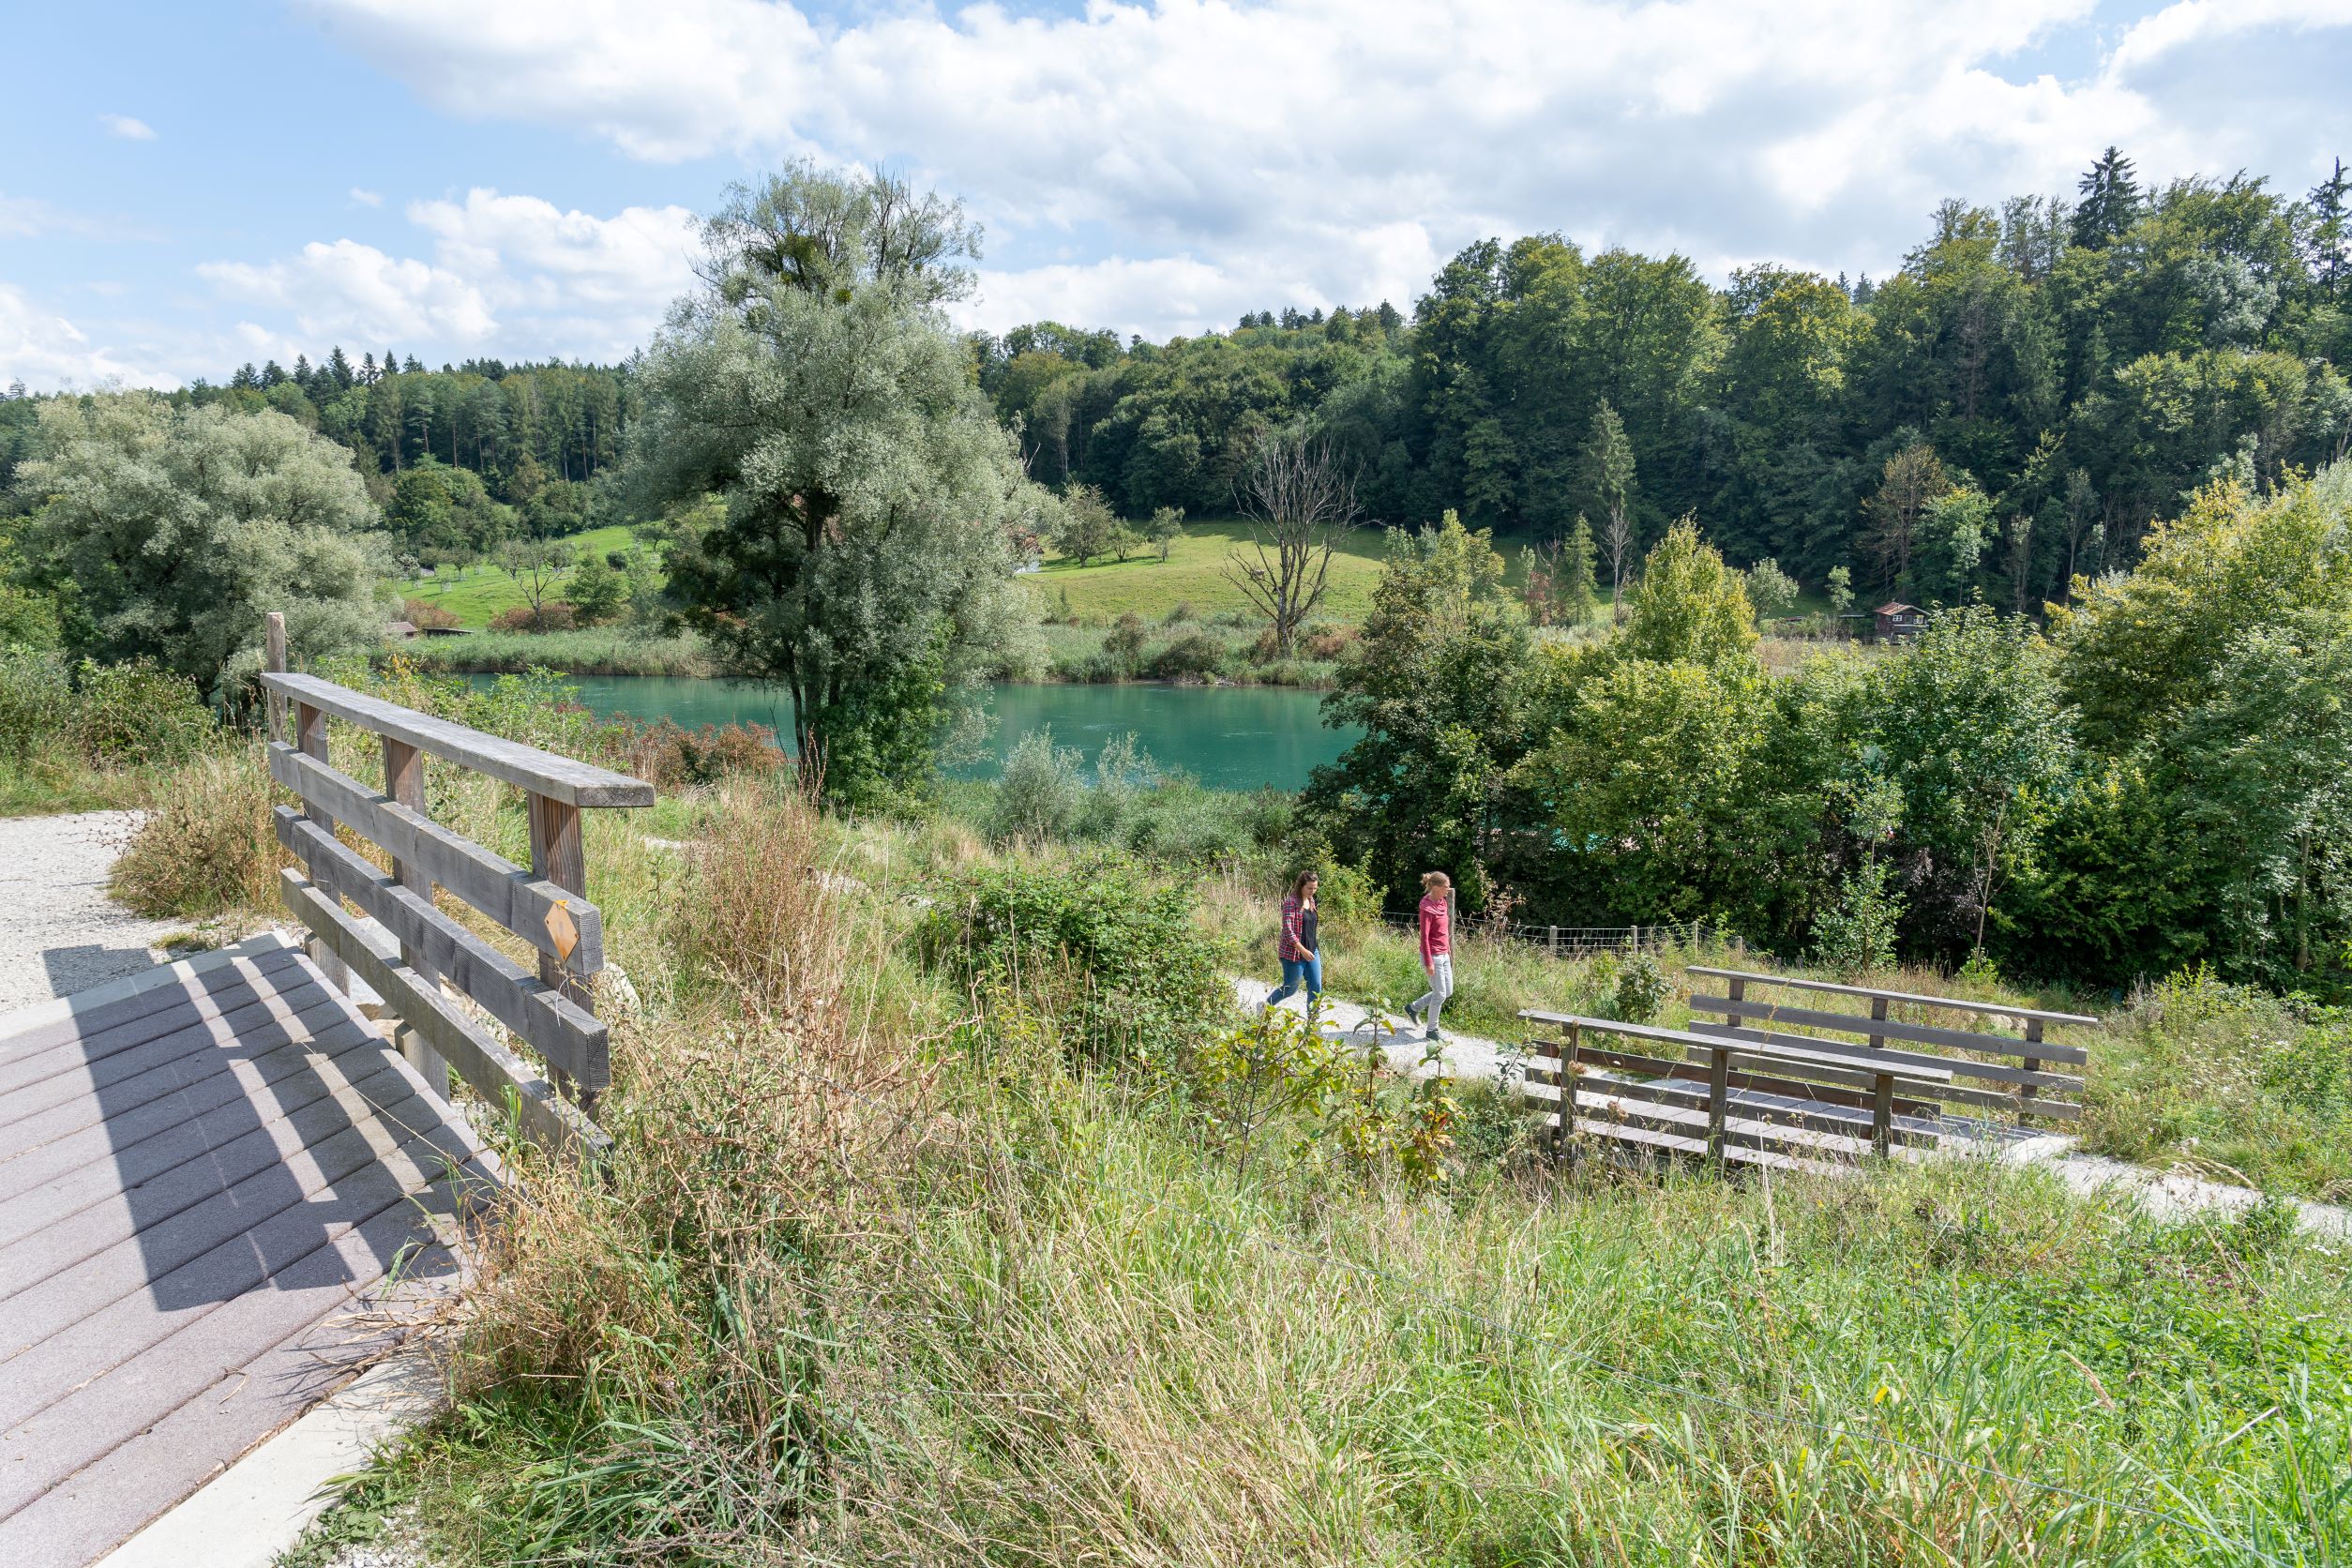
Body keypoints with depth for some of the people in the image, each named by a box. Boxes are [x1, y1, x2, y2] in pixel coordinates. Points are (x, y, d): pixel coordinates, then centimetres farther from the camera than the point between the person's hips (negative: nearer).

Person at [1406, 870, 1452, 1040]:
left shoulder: (1443, 902, 5)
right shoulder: (1427, 908, -20)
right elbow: (1424, 937, -20)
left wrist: (1448, 948, 21)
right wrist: (1428, 962, -19)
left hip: (1444, 955, 9)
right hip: (1433, 956, -9)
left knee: (1448, 992, 16)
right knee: (1440, 994, 1)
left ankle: (1414, 1008, 32)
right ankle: (1431, 1030, 17)